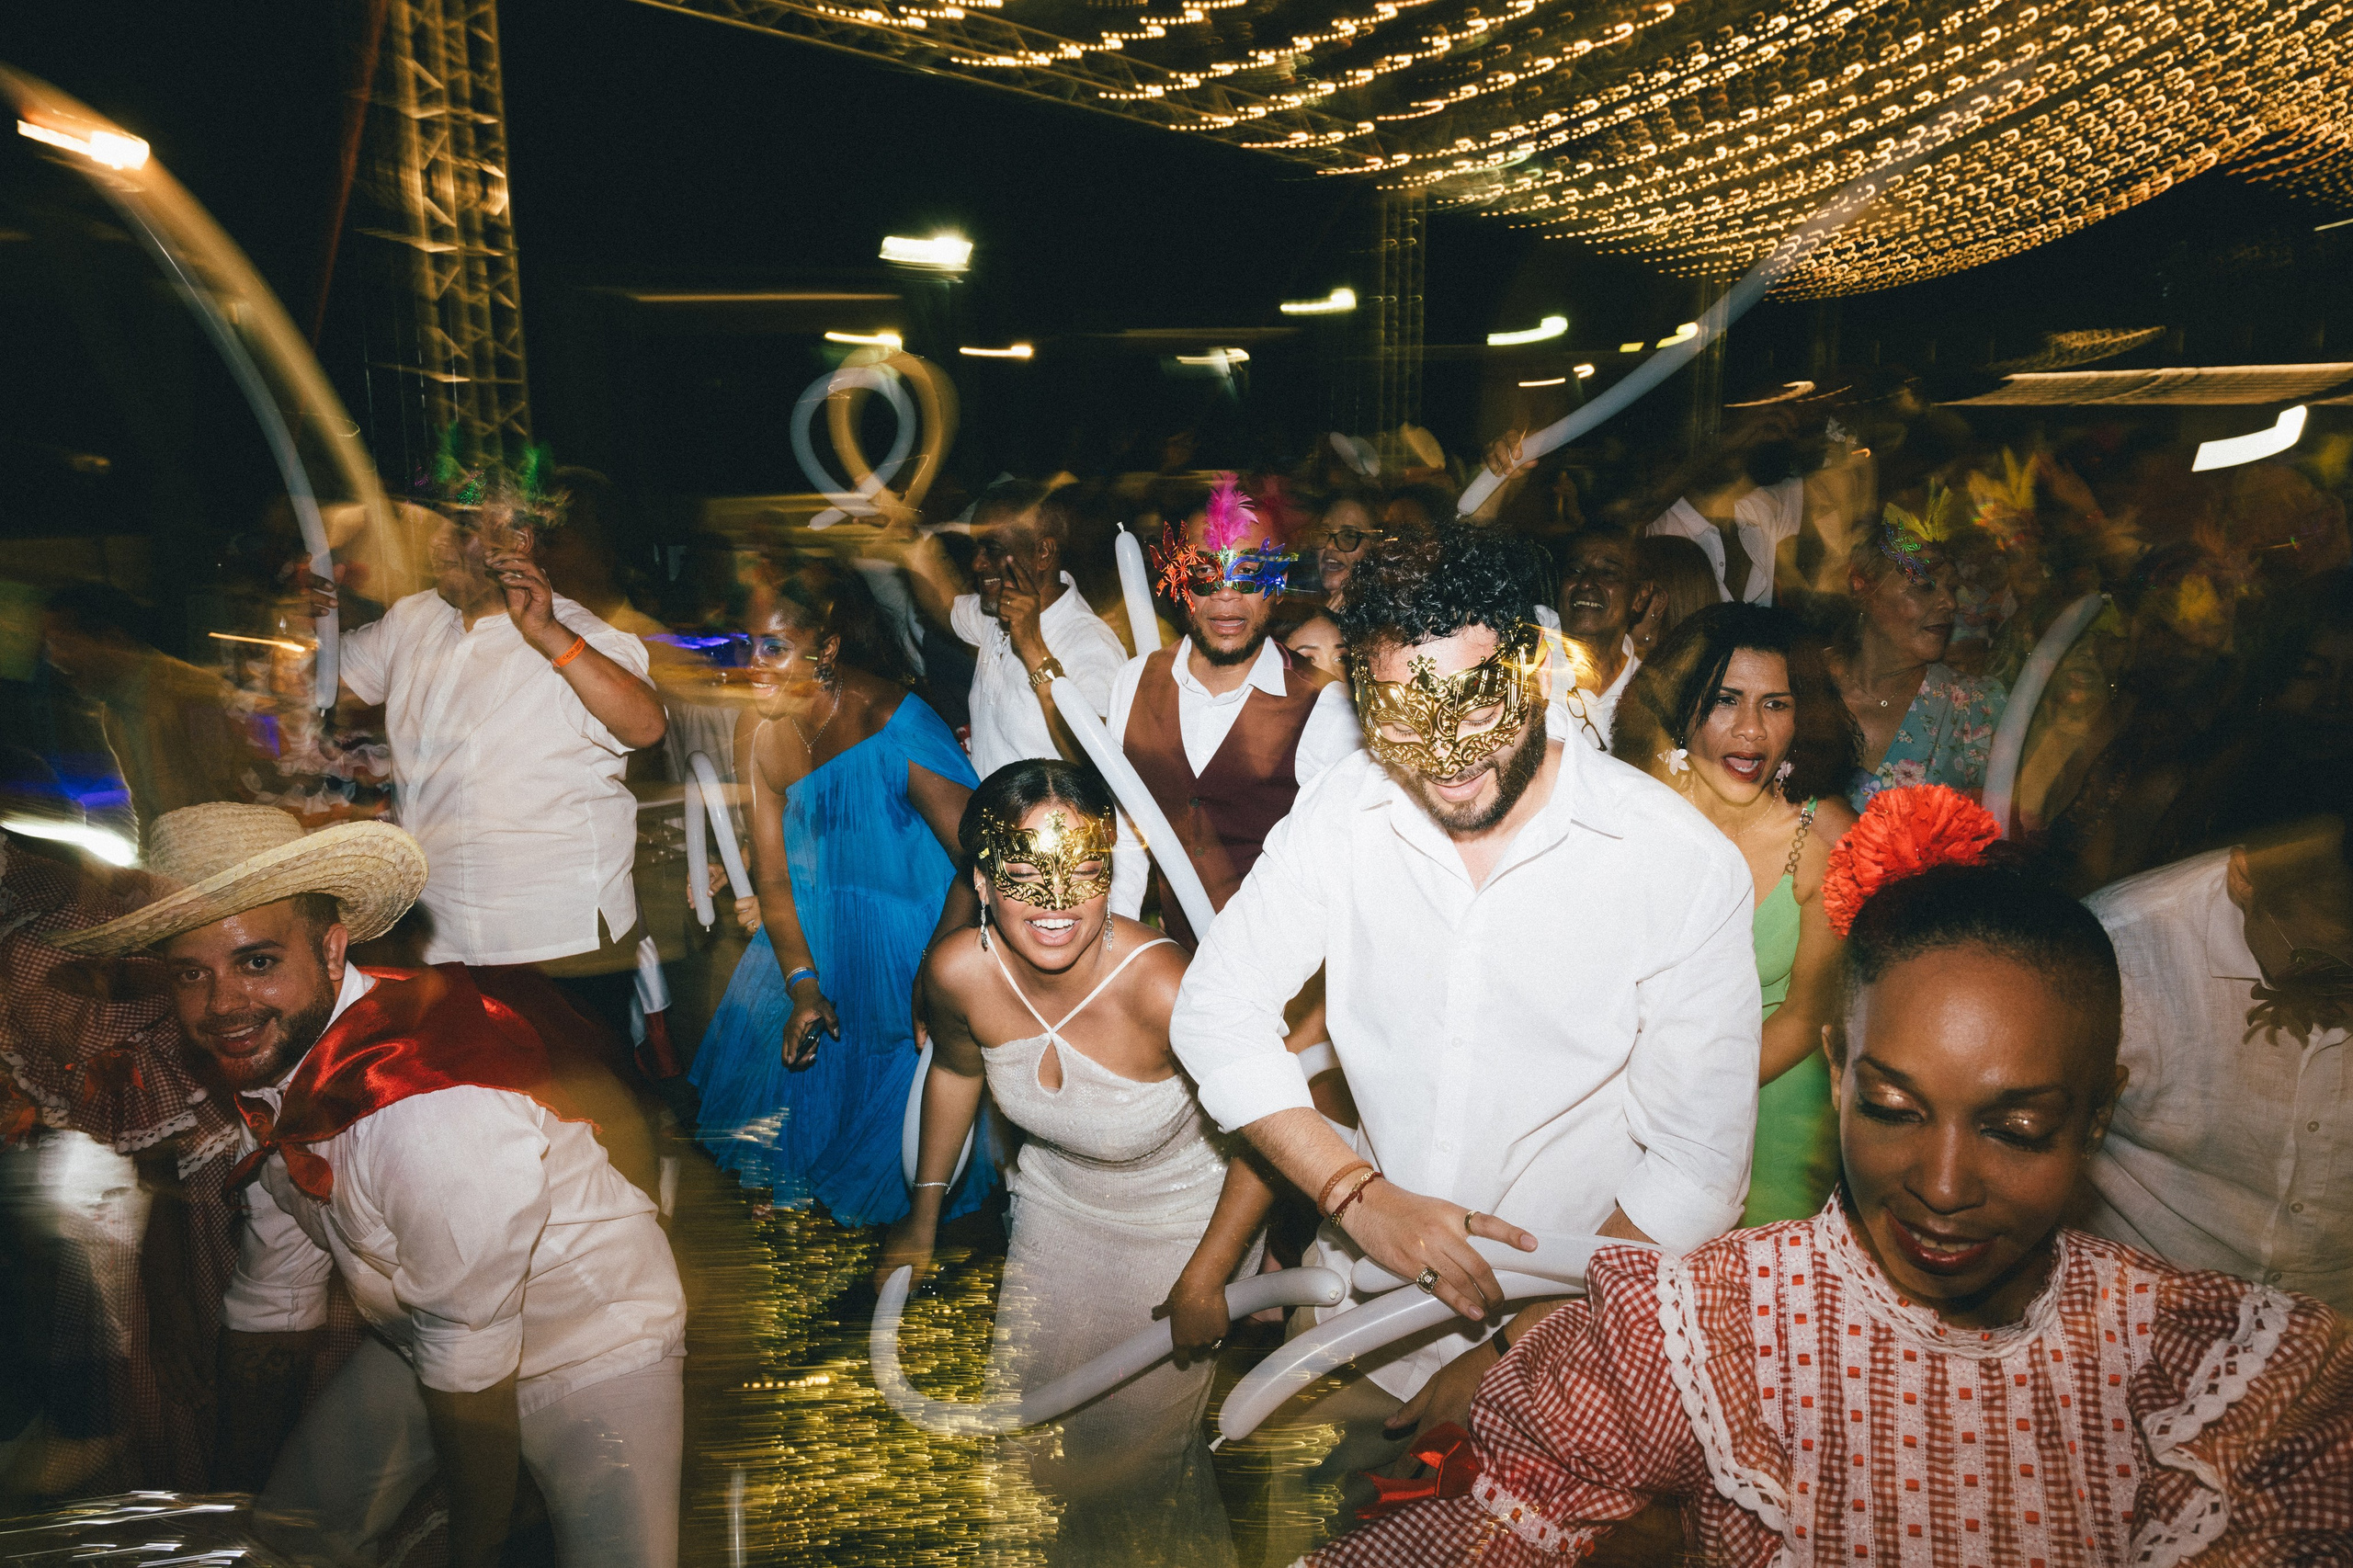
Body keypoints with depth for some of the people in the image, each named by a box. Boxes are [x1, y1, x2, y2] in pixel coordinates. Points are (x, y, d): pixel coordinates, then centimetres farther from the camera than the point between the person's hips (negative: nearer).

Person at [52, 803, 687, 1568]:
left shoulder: (436, 1110, -37)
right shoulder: (261, 1060, -10)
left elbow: (468, 1368, -25)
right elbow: (269, 1306, 4)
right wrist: (235, 1495, 12)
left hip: (594, 1346, -6)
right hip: (421, 1343, 7)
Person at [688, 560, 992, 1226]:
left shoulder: (899, 733, -28)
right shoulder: (764, 734, -8)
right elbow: (774, 877, -3)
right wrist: (803, 986, -14)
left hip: (907, 955, -6)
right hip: (813, 950, 6)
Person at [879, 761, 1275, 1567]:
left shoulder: (1161, 988, -38)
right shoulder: (959, 972, -23)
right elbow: (956, 1069, 1)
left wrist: (1203, 1282, -16)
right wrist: (924, 1215, 13)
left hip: (1182, 1219, -4)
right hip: (1057, 1205, 4)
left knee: (1138, 1449, 9)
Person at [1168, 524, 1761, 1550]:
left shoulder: (1681, 863, -18)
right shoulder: (1343, 812, -9)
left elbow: (1698, 1167, -15)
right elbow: (1217, 1011, -8)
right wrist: (1359, 1193, -20)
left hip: (1570, 1320, -3)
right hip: (1361, 1296, 3)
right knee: (1282, 1522, 18)